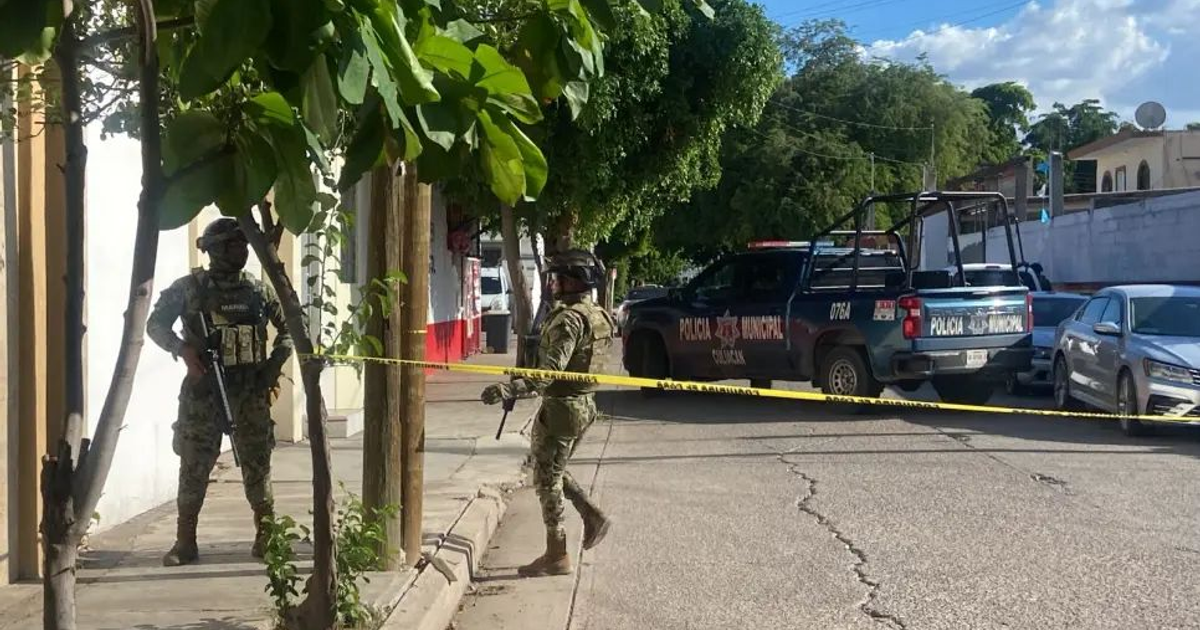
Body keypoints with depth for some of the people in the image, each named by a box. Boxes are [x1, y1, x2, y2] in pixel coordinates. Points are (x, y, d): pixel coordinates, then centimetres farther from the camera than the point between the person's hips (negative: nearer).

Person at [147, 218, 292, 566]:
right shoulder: (189, 288, 0)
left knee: (257, 464, 5)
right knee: (193, 467, 0)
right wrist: (183, 349, -15)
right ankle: (185, 542, 7)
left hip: (250, 392, 2)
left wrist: (275, 365, 2)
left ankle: (266, 536, 16)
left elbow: (288, 328, 15)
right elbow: (155, 324, 2)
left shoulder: (258, 290, 6)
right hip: (202, 391, -1)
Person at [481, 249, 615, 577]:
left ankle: (556, 557, 6)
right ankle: (594, 517, 17)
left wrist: (508, 389, -39)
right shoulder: (598, 316, 10)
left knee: (547, 479, 0)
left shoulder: (569, 319, -20)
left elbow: (551, 370, -30)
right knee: (554, 470, 24)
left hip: (561, 407, -9)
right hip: (584, 405, 9)